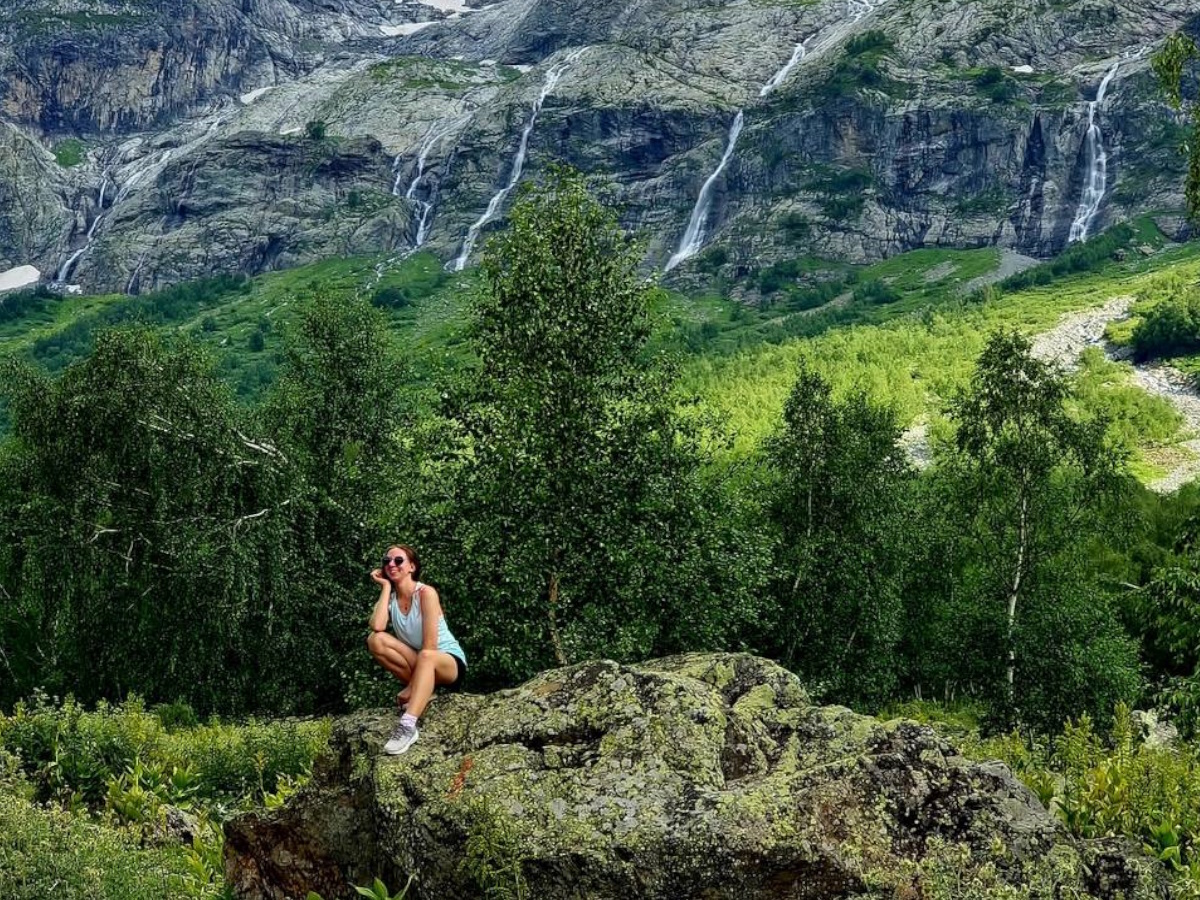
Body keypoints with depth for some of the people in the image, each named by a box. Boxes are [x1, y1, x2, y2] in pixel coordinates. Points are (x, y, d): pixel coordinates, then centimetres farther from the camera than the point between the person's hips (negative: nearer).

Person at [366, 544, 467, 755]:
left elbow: (429, 647, -21)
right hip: (417, 665, 5)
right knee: (375, 640, -18)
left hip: (450, 662, -5)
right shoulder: (389, 598, 0)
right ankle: (421, 687, -12)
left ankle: (408, 726, -52)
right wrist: (386, 586, -14)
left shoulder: (426, 593, -15)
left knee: (426, 657, -41)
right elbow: (377, 627, -23)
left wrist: (410, 689, -23)